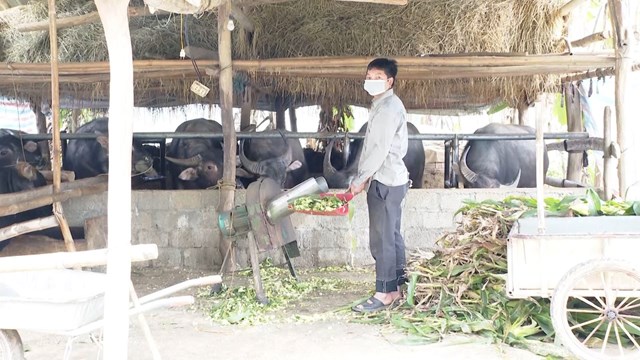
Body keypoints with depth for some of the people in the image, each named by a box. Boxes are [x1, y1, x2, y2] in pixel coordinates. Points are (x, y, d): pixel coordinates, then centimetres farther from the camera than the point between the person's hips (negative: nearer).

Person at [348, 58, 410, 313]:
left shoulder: (388, 107, -16)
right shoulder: (382, 105, 16)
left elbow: (380, 149, -19)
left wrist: (359, 179, -14)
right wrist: (366, 177, 15)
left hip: (386, 182, -10)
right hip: (389, 180, 10)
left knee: (382, 239, -6)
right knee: (391, 236, 13)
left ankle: (384, 293, -1)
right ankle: (396, 287, 20)